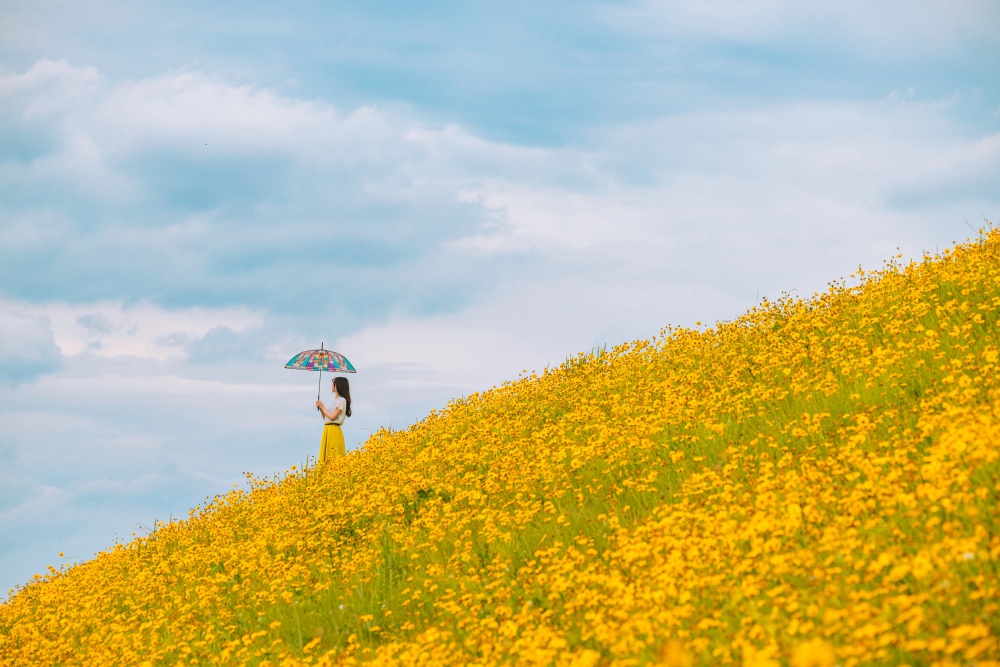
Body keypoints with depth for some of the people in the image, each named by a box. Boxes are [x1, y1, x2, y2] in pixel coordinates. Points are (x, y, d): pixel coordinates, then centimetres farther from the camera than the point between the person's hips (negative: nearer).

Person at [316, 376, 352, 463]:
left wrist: (323, 407, -4)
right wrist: (320, 408, 8)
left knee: (334, 458, -12)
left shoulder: (341, 400, -7)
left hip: (334, 430, -9)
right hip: (327, 430, 9)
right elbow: (325, 417, 22)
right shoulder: (335, 400, 20)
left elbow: (333, 417, -16)